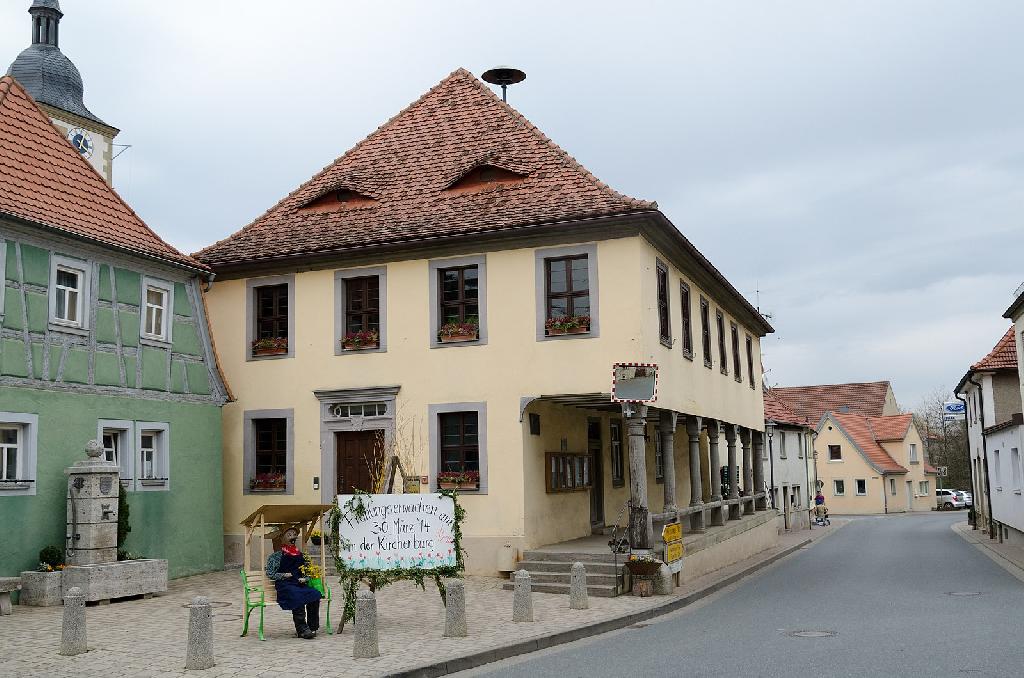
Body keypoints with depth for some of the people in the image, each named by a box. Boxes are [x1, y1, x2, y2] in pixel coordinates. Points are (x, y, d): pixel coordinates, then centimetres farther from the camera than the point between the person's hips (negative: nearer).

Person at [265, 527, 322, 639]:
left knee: (315, 594, -29)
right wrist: (285, 575, -5)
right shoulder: (276, 556, 12)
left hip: (300, 584, 4)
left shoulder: (300, 555, 23)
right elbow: (270, 574, 5)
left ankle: (312, 627, -23)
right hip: (285, 586, -4)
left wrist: (304, 578, 2)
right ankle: (302, 629, -34)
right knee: (298, 597, -37)